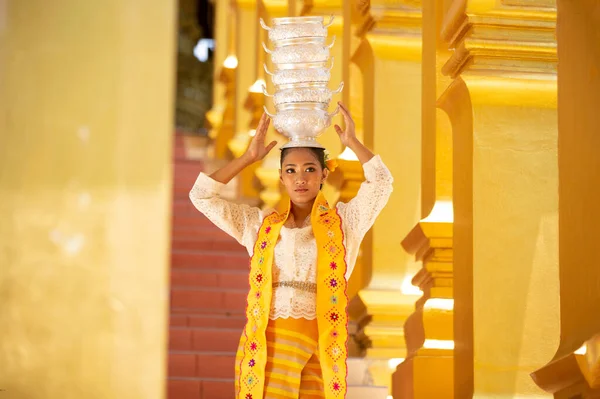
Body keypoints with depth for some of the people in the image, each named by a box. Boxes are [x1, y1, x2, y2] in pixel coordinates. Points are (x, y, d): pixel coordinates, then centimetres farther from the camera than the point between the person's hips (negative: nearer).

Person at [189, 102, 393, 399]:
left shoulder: (343, 222, 10)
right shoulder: (261, 224, 13)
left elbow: (381, 183, -4)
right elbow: (201, 196, 10)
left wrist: (352, 142, 6)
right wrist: (249, 157, 11)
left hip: (320, 346, -1)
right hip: (268, 344, 1)